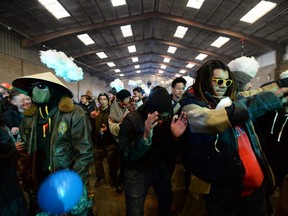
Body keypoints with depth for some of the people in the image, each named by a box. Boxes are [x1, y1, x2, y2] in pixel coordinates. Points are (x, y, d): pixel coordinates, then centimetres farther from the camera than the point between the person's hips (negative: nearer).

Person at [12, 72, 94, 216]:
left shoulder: (74, 114, -18)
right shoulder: (29, 116, 0)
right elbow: (27, 150, 11)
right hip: (39, 185, 5)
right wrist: (28, 179, 6)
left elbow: (84, 152, -18)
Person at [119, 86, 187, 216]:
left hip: (160, 168, 5)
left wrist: (174, 136, -24)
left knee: (167, 201, 21)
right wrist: (145, 137, -44)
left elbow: (168, 149, -3)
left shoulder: (167, 119, -9)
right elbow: (125, 157, -28)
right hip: (137, 172, -4)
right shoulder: (131, 120, -22)